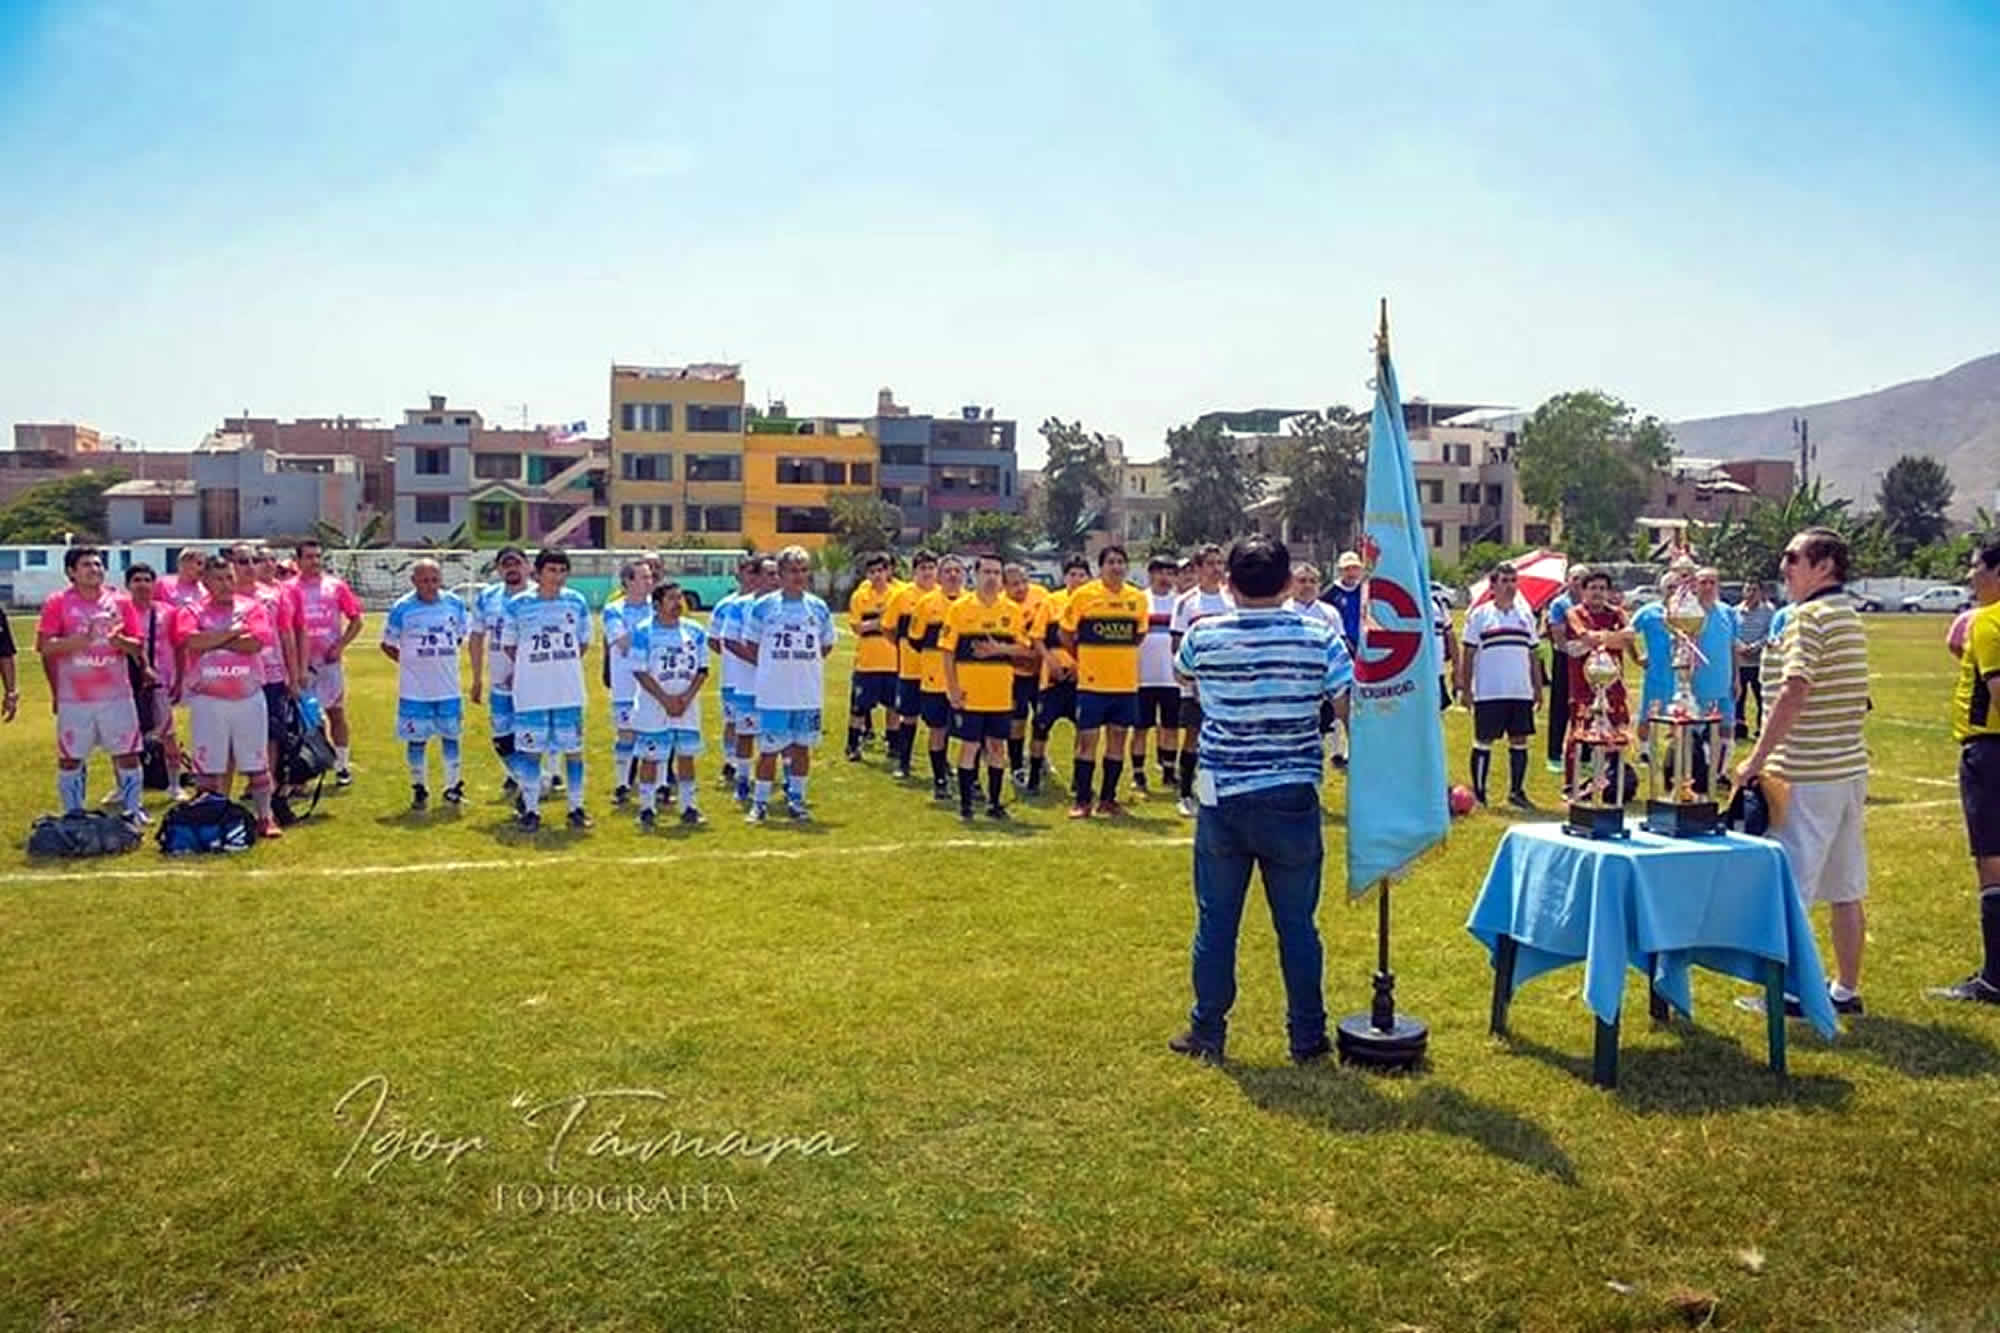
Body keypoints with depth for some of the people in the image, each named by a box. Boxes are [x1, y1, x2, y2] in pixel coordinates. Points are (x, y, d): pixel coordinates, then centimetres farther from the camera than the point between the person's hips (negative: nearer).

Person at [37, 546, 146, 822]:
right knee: (70, 758, 6)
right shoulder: (57, 603, -2)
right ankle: (72, 815, 17)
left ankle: (133, 809, 14)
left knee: (127, 754, 4)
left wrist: (117, 639, -15)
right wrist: (82, 638, -22)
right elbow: (45, 646, -9)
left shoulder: (120, 602, 6)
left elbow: (138, 646, 5)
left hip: (117, 695, 2)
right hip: (73, 698, -2)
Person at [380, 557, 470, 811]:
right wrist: (411, 662, -3)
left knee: (450, 735, 10)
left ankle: (453, 785, 23)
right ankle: (419, 788, 19)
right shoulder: (402, 608, -8)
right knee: (416, 739, 6)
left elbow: (463, 633, 16)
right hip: (415, 688, -2)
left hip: (448, 686, 2)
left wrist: (443, 657, 9)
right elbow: (387, 645, 1)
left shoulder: (454, 603, -1)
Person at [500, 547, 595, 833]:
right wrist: (534, 668, 6)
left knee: (573, 748, 6)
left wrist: (563, 665, 9)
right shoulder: (518, 604, -3)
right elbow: (508, 644, 7)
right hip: (531, 691, -2)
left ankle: (576, 807, 15)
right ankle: (531, 809, 13)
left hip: (569, 691, 2)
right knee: (531, 749, 3)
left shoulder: (576, 602, 3)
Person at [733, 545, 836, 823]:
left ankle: (796, 799, 22)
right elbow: (749, 647, 5)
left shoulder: (819, 608, 5)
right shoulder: (763, 607, -2)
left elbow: (826, 646, 17)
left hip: (809, 693, 3)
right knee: (769, 749, 1)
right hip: (773, 693, -3)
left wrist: (804, 664, 6)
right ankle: (760, 802, 12)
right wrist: (771, 665, -3)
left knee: (802, 746, 10)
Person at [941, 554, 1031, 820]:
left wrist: (1000, 648, -14)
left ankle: (994, 803, 18)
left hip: (1001, 694, 3)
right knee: (969, 746, 0)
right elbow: (948, 651, -3)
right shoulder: (960, 608, -2)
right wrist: (952, 687, -10)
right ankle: (965, 803, 10)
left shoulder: (1013, 610, 6)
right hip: (969, 695, -3)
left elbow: (1024, 649, 5)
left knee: (997, 746, 8)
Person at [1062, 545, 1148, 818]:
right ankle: (1081, 800, 7)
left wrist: (1117, 654, 12)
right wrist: (1084, 658, 7)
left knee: (1118, 739, 8)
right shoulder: (1083, 595, -5)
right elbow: (1066, 634, 3)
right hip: (1092, 682, -3)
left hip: (1126, 682, 4)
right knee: (1087, 739, -1)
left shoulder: (1138, 598, 4)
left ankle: (1108, 799, 17)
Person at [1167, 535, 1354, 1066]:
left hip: (1222, 799, 0)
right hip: (1292, 798, 0)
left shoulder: (1204, 635, -3)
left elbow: (1181, 669, 19)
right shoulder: (1319, 635, -6)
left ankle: (1207, 1033, 19)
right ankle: (1307, 1037, 19)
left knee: (1215, 921, 10)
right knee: (1297, 923, 10)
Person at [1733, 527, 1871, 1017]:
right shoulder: (1851, 619, 14)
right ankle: (1846, 990, 20)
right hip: (1850, 768, 9)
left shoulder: (1809, 617, -14)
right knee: (1845, 889, 12)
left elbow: (1794, 694, -23)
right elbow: (1854, 699, 17)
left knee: (1790, 888, 0)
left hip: (1808, 774, -9)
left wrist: (1756, 759, -20)